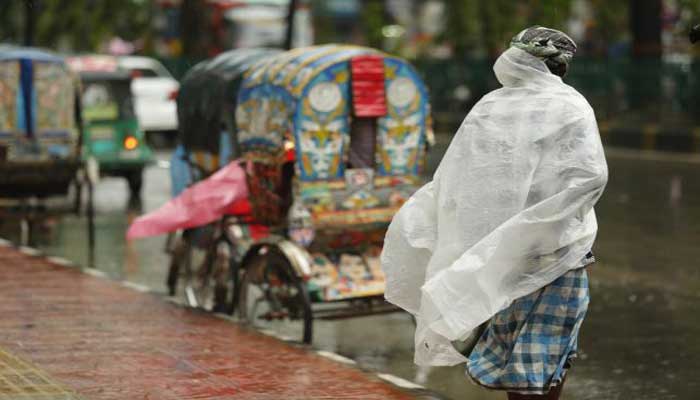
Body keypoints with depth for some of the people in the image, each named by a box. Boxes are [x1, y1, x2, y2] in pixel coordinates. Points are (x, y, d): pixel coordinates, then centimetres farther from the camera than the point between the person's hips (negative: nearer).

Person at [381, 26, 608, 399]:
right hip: (555, 251, -4)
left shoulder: (486, 108, 7)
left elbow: (450, 180, 6)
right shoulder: (570, 107, -5)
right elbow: (589, 176, -16)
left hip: (494, 254, 5)